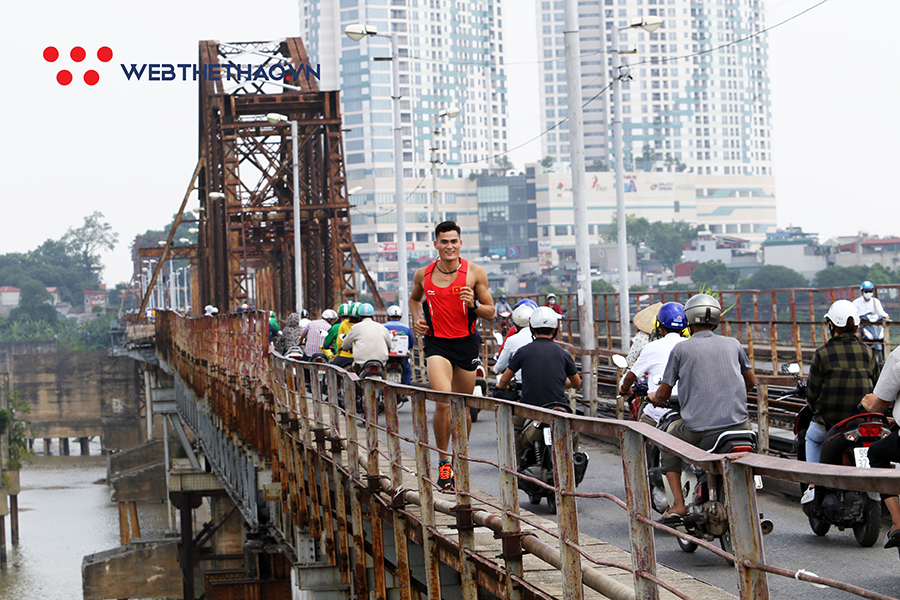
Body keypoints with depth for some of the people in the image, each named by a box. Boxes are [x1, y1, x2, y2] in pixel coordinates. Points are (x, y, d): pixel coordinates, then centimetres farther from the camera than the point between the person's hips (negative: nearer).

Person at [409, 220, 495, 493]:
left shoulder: (475, 272, -2)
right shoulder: (423, 275, 2)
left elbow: (490, 311, 2)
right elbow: (414, 298, 24)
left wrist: (473, 305, -18)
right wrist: (417, 319, 4)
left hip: (466, 343, 1)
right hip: (437, 343, -1)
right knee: (444, 403, -20)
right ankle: (443, 464, -7)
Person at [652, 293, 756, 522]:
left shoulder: (681, 349, 2)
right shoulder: (733, 344, 10)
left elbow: (663, 393, 5)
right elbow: (751, 382, 22)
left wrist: (657, 399, 29)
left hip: (697, 425, -2)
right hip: (737, 422, 3)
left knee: (668, 447, 25)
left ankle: (678, 503, 11)